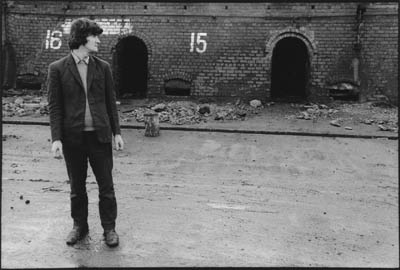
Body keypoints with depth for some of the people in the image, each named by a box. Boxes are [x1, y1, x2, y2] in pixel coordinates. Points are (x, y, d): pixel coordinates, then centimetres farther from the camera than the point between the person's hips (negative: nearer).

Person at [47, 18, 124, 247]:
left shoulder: (103, 67, 4)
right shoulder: (58, 69, -2)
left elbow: (111, 102, 7)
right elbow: (55, 106, -3)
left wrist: (117, 132, 5)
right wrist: (56, 138, -9)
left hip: (100, 135, 1)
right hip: (73, 137, -1)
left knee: (106, 186, 6)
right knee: (77, 187, 13)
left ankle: (109, 228, 20)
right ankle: (79, 226, 31)